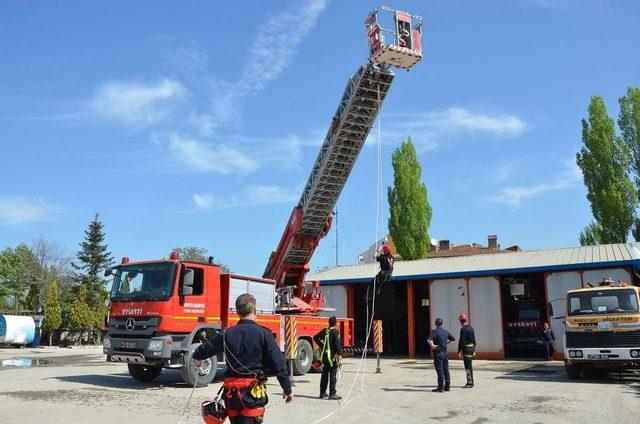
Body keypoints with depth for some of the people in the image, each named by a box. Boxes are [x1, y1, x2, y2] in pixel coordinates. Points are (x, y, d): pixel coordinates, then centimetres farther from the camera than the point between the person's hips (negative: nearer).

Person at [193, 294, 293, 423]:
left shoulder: (227, 334, 3)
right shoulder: (263, 334, -8)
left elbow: (206, 348, 20)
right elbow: (278, 364, -9)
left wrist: (197, 357, 43)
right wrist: (287, 389, -1)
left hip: (231, 392, 5)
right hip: (253, 392, -4)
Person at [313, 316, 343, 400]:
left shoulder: (324, 330, 7)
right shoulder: (335, 332, -11)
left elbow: (315, 338, 18)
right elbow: (337, 344, -18)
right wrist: (339, 355, -19)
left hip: (324, 355, 6)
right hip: (332, 356, -6)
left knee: (324, 375, 13)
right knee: (333, 375, -2)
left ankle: (323, 393, 18)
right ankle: (332, 394, -2)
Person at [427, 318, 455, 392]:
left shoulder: (435, 332, -11)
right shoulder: (446, 332, 8)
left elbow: (429, 339, -29)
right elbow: (453, 339, 21)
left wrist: (432, 345, -16)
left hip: (438, 353, -6)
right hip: (445, 353, 6)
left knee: (440, 370, -4)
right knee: (446, 370, 11)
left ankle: (441, 387, -4)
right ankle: (447, 386, 15)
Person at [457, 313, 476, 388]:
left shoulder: (463, 329, -14)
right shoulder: (471, 328, 12)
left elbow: (461, 341, -17)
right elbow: (474, 340, 17)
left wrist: (459, 351, -14)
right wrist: (474, 350, 22)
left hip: (466, 348, -9)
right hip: (472, 348, 9)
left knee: (468, 366, -5)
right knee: (470, 366, 15)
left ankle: (470, 383, -4)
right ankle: (470, 382, 22)